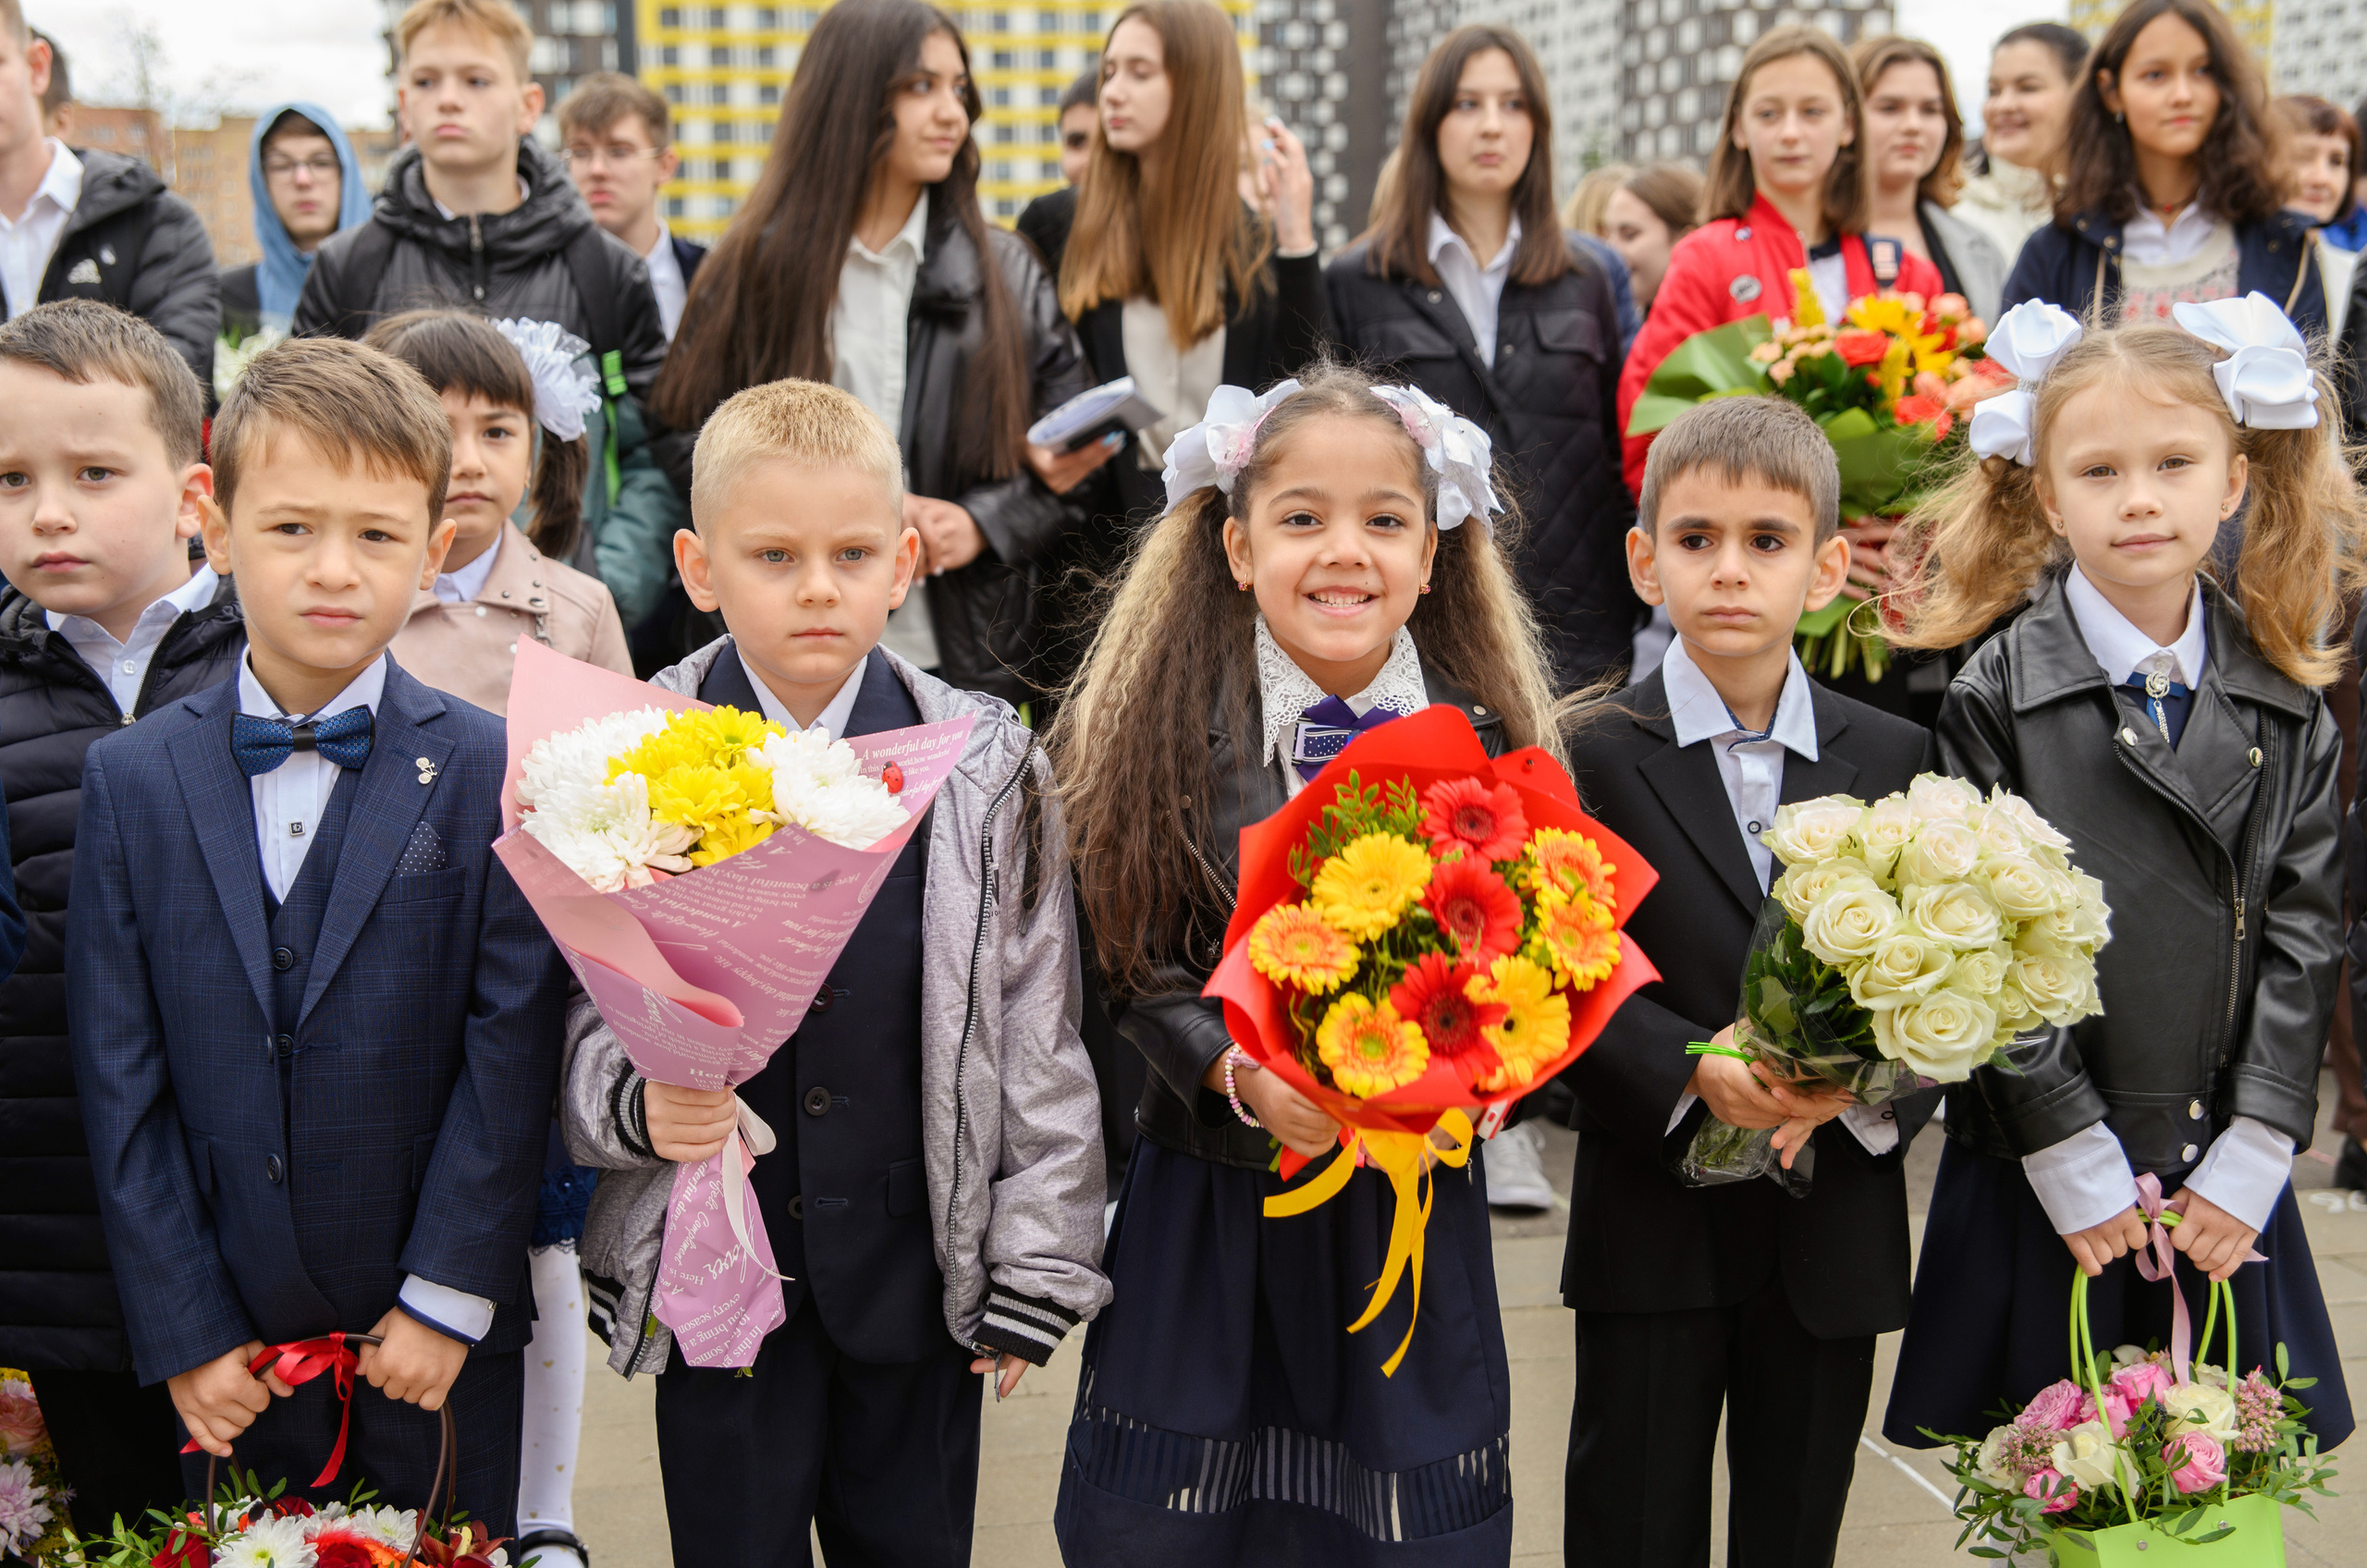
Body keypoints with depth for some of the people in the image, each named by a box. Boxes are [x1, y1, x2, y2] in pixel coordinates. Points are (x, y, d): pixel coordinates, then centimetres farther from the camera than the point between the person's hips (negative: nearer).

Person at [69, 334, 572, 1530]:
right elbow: (119, 1079, -2)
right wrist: (181, 1330, -5)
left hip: (437, 1343, -1)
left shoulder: (495, 772, -7)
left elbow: (511, 1051, -8)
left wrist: (446, 1296, -11)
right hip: (225, 1350, 1)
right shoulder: (132, 779, -1)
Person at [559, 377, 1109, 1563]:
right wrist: (640, 1103, -22)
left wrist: (1033, 1269, 0)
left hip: (917, 1273, 1)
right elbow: (580, 1010, -1)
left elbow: (1040, 1033, 1)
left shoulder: (985, 772, -2)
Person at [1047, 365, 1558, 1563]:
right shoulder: (1168, 729, -6)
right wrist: (1240, 1076, -20)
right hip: (1209, 1206, -1)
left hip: (1414, 1210, 1)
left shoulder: (1481, 744, -2)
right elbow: (1136, 965, -5)